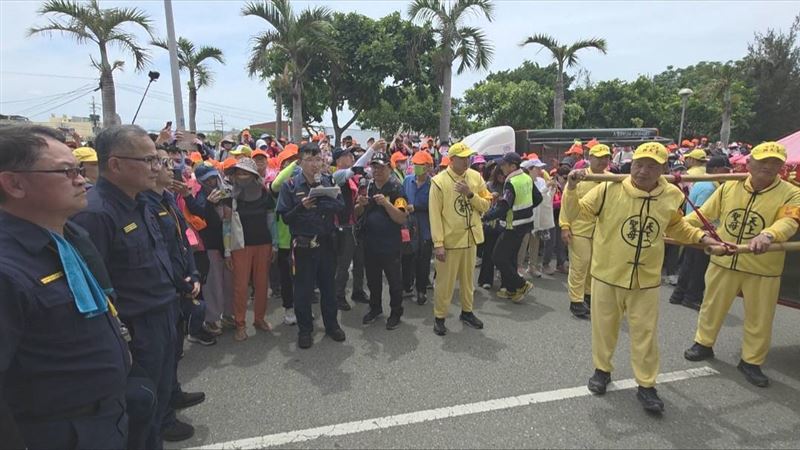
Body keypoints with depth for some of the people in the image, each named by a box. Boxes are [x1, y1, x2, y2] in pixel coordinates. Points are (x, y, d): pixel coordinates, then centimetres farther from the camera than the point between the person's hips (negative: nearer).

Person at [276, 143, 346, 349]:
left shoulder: (329, 181, 3)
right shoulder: (290, 185, -5)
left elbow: (341, 207, -3)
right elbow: (285, 217, -5)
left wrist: (320, 204, -18)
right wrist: (302, 206, -22)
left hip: (327, 242, 3)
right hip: (303, 244, -2)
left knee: (329, 285, 14)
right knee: (303, 288, 8)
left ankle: (331, 324, 31)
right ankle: (305, 329, 24)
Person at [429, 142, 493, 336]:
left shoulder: (476, 177, 2)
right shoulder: (439, 181, -12)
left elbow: (486, 205, 4)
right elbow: (435, 214, -13)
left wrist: (470, 194, -15)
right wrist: (438, 243, -17)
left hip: (470, 237, 5)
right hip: (450, 240, -5)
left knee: (468, 277, 18)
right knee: (445, 280, 5)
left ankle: (467, 311, 35)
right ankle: (439, 317, 20)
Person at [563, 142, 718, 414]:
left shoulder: (672, 196, -4)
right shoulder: (609, 189, -16)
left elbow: (676, 227, 16)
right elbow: (573, 213, -12)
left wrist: (701, 238, 4)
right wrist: (571, 188, -27)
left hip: (646, 279, 2)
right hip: (607, 275, -2)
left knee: (645, 333, 12)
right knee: (604, 327, 15)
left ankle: (646, 385, 30)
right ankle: (602, 370, 38)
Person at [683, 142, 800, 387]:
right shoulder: (729, 187, -1)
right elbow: (703, 214, 4)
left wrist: (768, 235, -48)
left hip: (762, 269, -1)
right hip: (723, 262, 2)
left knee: (759, 319, 12)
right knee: (712, 306, 17)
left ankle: (751, 362, 31)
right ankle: (704, 344, 37)